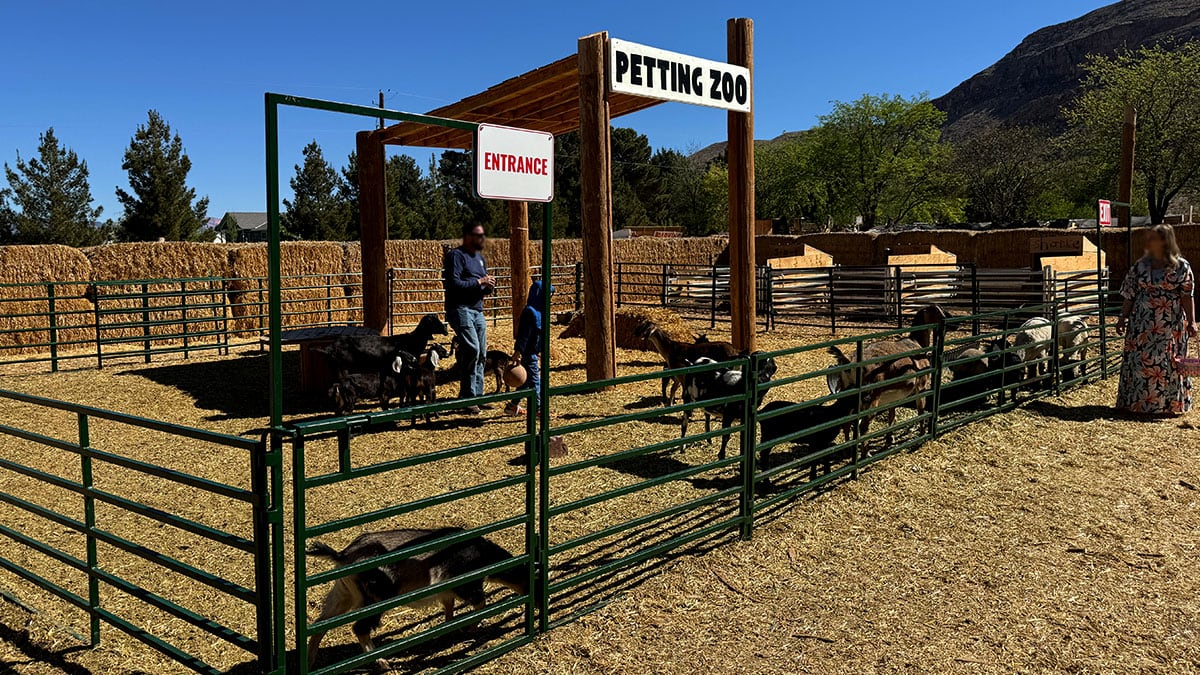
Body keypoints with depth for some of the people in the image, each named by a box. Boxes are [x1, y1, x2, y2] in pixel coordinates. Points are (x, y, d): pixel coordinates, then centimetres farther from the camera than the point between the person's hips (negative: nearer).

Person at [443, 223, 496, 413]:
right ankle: (467, 398, -14)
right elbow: (453, 283, -18)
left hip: (477, 310, 9)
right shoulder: (456, 256, -7)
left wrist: (489, 286, 2)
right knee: (472, 349, -20)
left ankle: (477, 397, 16)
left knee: (481, 354, 8)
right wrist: (479, 282, -15)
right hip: (460, 309, -9)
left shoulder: (480, 258, 20)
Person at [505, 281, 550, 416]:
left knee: (527, 380, 16)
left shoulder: (538, 312, 13)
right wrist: (518, 352, -26)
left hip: (532, 352, 10)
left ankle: (513, 405, 25)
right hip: (528, 353, -10)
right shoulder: (530, 312, -19)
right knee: (535, 380, -6)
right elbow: (523, 334, -23)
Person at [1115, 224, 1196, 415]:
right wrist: (1123, 318, 2)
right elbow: (1129, 295, 7)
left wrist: (1191, 321, -10)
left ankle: (1170, 403, 15)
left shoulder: (1181, 266, -2)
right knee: (1139, 362, 3)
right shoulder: (1140, 266, 6)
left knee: (1168, 364, 3)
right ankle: (1137, 402, 13)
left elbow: (1187, 297, -4)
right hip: (1142, 324, 3)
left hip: (1171, 326, -2)